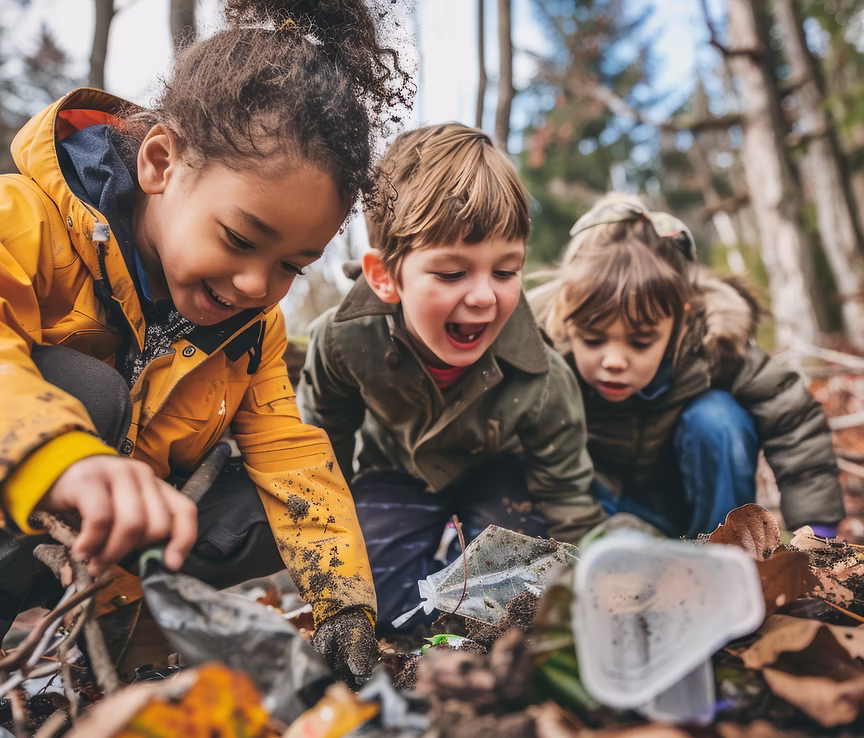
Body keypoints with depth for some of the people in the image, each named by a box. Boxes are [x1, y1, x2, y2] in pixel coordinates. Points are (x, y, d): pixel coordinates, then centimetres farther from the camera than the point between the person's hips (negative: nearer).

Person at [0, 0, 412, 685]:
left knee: (261, 514, -14)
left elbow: (290, 452, -6)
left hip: (119, 548, 6)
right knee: (84, 390, -31)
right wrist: (61, 456, -61)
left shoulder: (254, 321, -4)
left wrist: (345, 603, -14)